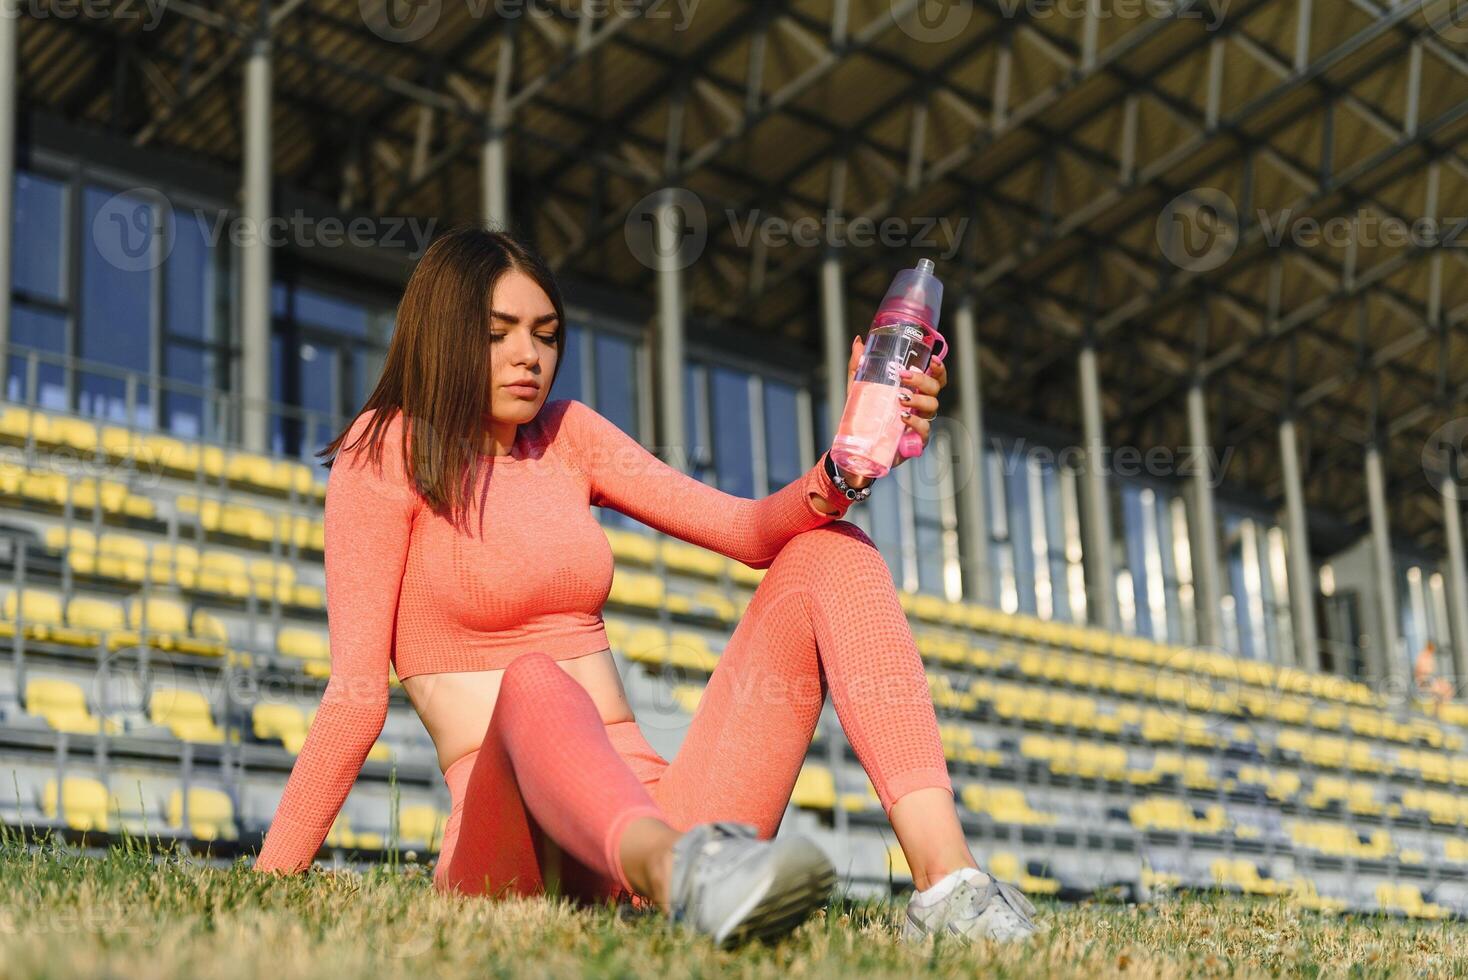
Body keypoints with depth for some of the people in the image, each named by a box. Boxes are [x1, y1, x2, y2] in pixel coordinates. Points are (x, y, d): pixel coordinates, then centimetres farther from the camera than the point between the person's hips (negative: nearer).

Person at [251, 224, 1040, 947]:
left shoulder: (564, 434, 18)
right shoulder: (387, 451, 1)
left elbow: (748, 530, 3)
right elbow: (356, 698, -5)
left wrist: (842, 471, -16)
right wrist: (267, 887, -10)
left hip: (646, 806, 6)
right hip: (512, 840, -6)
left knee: (826, 557, -7)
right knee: (534, 686, -38)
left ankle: (944, 875, -30)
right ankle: (682, 873, -73)